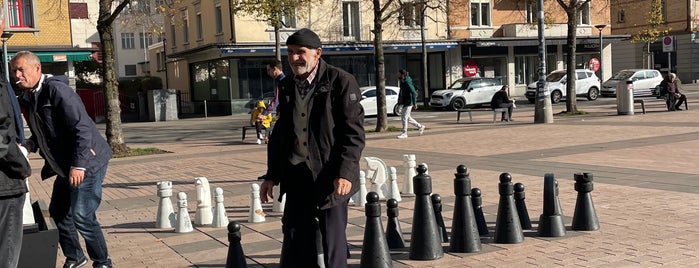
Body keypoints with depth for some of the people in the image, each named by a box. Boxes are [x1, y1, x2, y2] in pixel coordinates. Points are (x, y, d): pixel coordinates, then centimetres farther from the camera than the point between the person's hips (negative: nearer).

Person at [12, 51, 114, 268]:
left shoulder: (56, 89, -17)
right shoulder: (28, 98, 10)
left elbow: (82, 127, -23)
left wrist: (78, 165, -27)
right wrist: (30, 144, 1)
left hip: (85, 163, -9)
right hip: (63, 166, 10)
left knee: (82, 216, -10)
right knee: (58, 211, 16)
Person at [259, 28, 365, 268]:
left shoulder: (341, 82, -7)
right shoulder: (287, 86, 12)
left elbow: (354, 132, -11)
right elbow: (279, 133, 18)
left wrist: (345, 173, -19)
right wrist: (272, 175, 15)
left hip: (330, 177, -5)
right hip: (297, 177, 5)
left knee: (333, 243, 4)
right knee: (295, 248, 6)